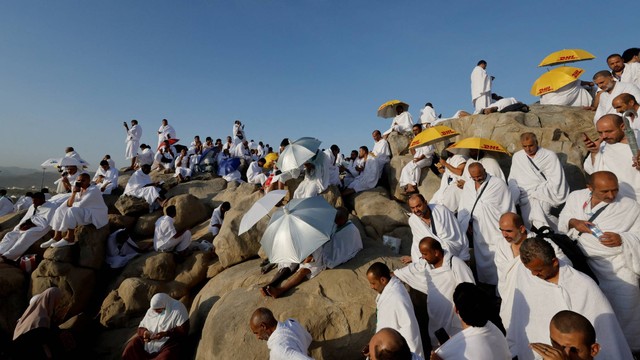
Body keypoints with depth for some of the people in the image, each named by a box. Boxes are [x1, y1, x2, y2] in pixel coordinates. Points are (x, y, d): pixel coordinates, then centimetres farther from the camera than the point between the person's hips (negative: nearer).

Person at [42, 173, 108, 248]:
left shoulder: (93, 190, -18)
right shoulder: (80, 190, 8)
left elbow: (81, 205, -23)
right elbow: (70, 204, 2)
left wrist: (72, 204, -2)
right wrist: (74, 192, -12)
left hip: (96, 215, -9)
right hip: (85, 213, 10)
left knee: (72, 211, -29)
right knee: (60, 211, 4)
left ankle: (69, 238, -20)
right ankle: (57, 237, -1)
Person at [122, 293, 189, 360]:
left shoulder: (178, 309, -15)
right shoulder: (151, 310, 4)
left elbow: (183, 330, -17)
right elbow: (141, 327, 9)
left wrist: (165, 334, -25)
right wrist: (145, 332, -14)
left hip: (170, 342, -6)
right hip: (150, 341, 6)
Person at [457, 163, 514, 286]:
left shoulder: (498, 184, -11)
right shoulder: (467, 185, 4)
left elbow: (507, 208, -7)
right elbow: (463, 207, 10)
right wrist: (467, 224, 3)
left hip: (497, 231, -4)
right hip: (478, 231, 5)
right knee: (482, 260, 17)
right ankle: (485, 283, 34)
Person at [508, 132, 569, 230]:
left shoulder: (550, 156, 3)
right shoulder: (516, 157, 12)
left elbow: (555, 182, -3)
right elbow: (512, 179, 11)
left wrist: (535, 193, -11)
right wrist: (515, 194, -6)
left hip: (544, 195, -2)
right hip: (525, 197, 2)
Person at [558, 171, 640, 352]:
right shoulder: (576, 196, 7)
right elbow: (562, 219, 11)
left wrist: (622, 239, -20)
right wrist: (573, 222, -10)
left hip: (617, 264, -1)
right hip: (581, 259, 1)